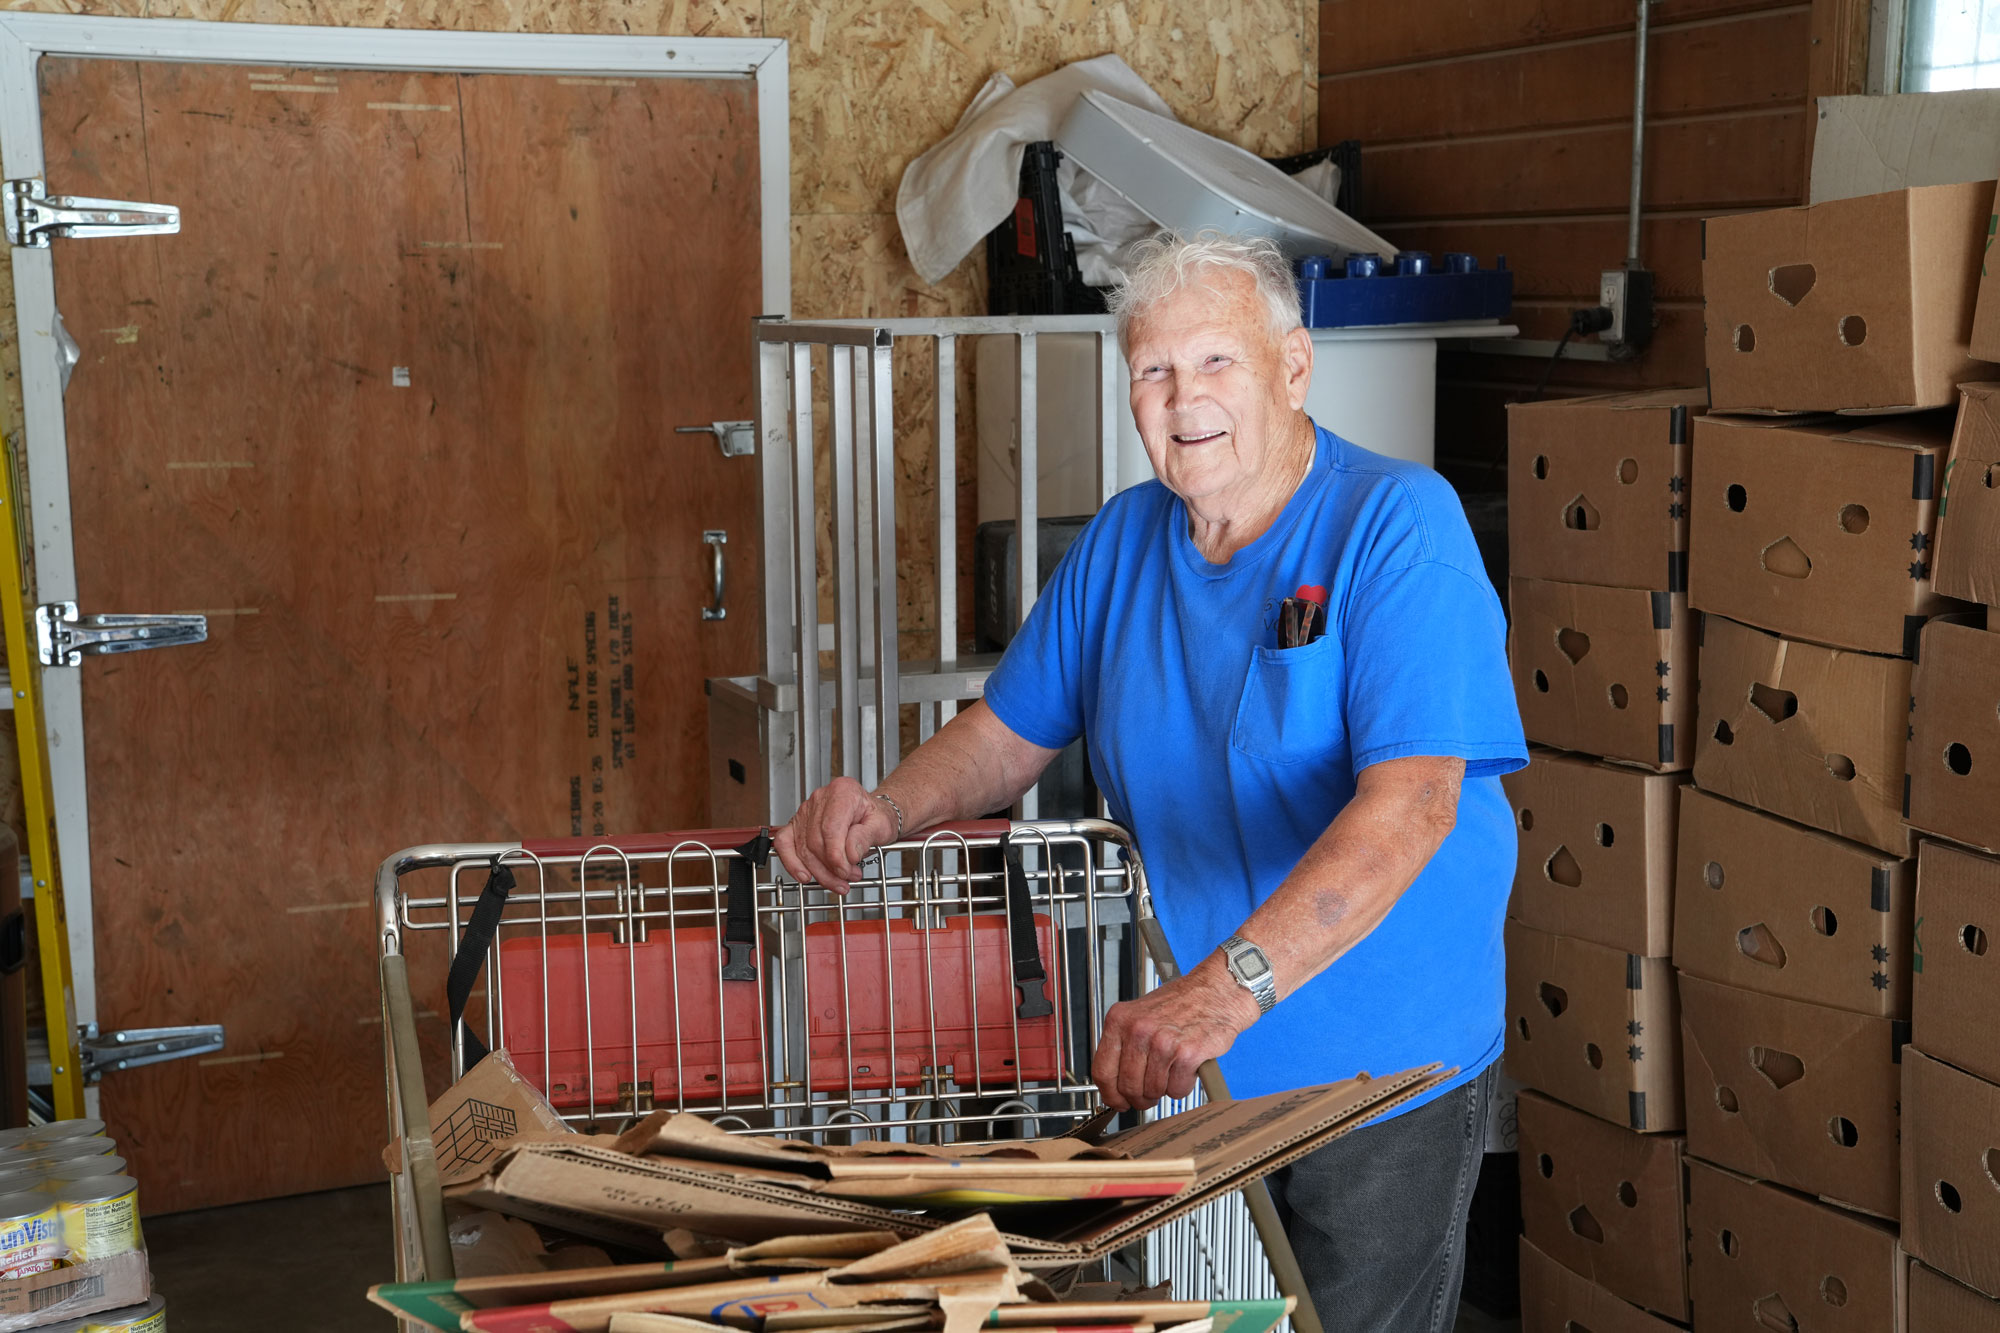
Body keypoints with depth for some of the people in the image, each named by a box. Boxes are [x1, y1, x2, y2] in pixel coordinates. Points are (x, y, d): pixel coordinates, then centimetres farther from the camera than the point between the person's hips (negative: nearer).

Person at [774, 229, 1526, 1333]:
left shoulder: (1399, 525, -19)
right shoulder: (1124, 541, 3)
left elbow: (1409, 804, -30)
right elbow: (1009, 732, 12)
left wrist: (1228, 985, -42)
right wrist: (883, 813, -10)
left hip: (1381, 1080, -5)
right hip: (1180, 1067, 5)